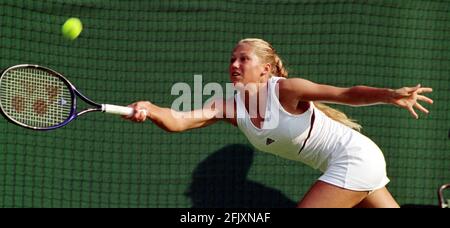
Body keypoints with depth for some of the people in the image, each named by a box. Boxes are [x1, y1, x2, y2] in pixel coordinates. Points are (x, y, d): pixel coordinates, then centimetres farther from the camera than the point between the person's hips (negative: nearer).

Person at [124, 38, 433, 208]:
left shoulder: (286, 90, -20)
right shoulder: (231, 107, -3)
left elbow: (349, 94, -21)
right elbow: (178, 121, -17)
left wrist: (391, 95, -37)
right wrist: (151, 110, -38)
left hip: (356, 156, -8)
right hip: (344, 167, 8)